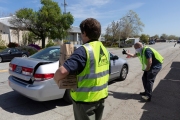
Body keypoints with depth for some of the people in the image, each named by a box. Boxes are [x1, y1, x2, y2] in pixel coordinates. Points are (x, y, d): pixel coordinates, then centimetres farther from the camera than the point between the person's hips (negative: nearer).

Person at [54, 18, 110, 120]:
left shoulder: (84, 50, -24)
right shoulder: (105, 50, 1)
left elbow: (62, 71, -35)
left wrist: (57, 79, -14)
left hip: (85, 99, -7)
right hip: (101, 96, 7)